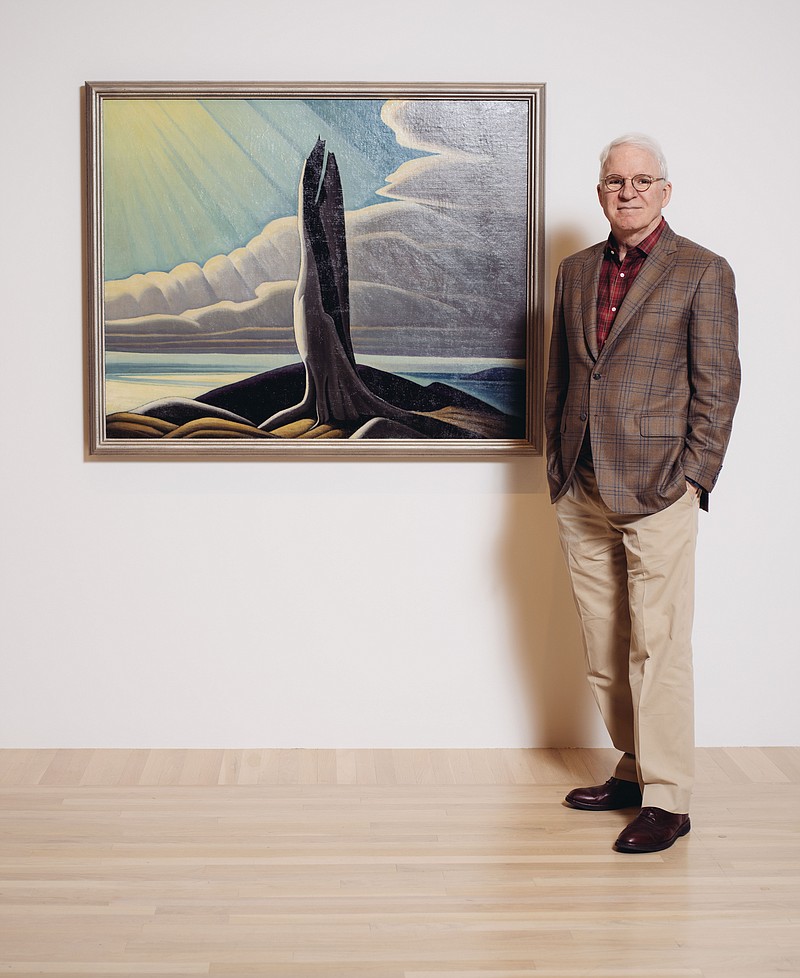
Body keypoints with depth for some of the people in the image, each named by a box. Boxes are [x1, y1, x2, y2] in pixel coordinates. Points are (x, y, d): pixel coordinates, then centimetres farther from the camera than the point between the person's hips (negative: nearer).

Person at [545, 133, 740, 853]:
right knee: (604, 650, 10)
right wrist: (558, 465, 12)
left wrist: (693, 479, -10)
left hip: (656, 493, -6)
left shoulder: (702, 272, -2)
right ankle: (635, 771, 23)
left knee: (657, 649, -5)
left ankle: (667, 800, 3)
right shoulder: (576, 271, 14)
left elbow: (718, 386, -4)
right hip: (582, 492, 6)